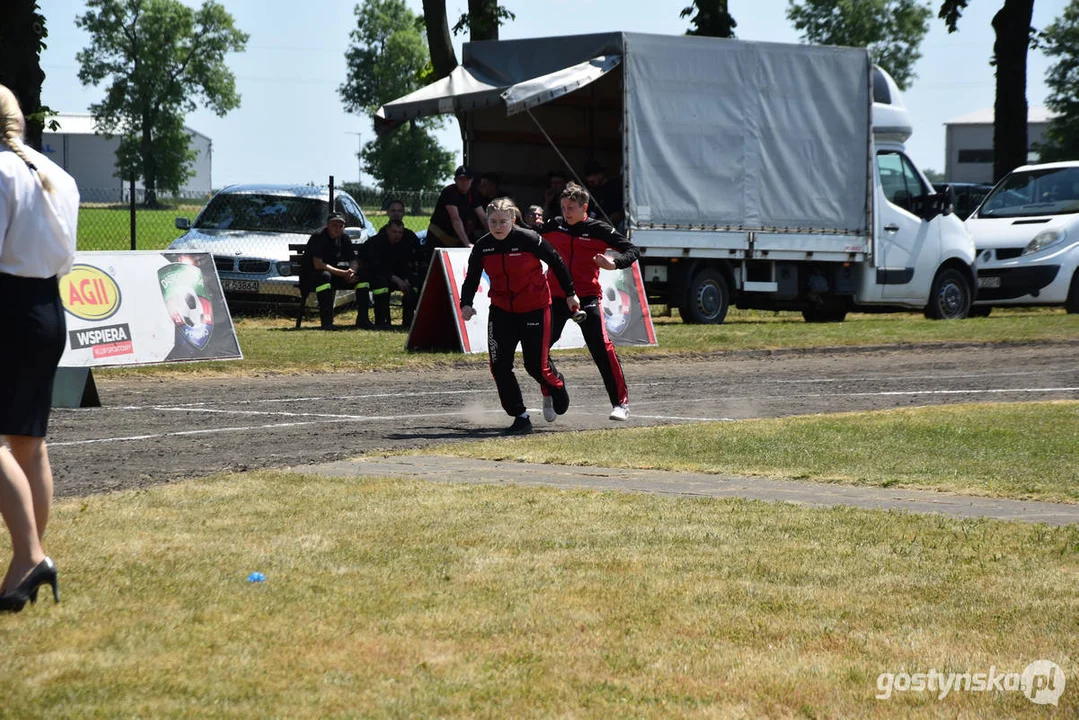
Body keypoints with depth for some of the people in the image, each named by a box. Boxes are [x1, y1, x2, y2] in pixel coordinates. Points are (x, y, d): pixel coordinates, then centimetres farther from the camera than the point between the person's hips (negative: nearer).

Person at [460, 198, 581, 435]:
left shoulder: (529, 239, -15)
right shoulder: (482, 247, -5)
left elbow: (557, 263, -3)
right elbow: (471, 277, 4)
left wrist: (570, 294, 5)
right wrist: (466, 304, -14)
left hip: (534, 309, -4)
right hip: (501, 311, 4)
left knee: (535, 365, -2)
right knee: (499, 364, -9)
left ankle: (556, 385, 35)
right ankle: (520, 417, 1)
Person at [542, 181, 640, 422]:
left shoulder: (599, 230, -2)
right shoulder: (552, 227, 8)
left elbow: (633, 250, -5)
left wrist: (614, 264, -22)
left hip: (587, 296, -3)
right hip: (556, 296, 3)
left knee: (602, 347, -15)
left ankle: (621, 402, -7)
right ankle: (549, 395, 23)